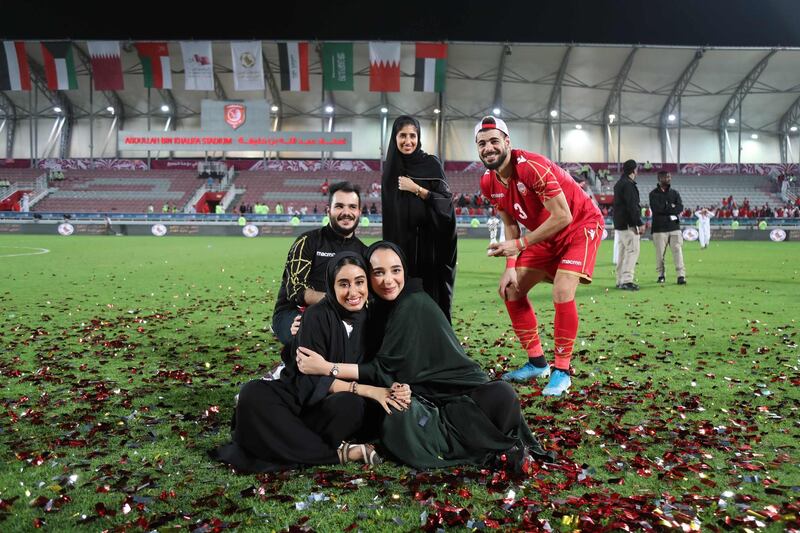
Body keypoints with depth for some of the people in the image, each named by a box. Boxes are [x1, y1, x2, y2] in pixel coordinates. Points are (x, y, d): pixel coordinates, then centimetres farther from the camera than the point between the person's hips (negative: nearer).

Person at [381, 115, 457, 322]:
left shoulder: (431, 163, -1)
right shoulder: (390, 169, 10)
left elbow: (446, 201, -8)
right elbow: (388, 212, 14)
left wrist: (416, 189, -14)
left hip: (429, 242, -3)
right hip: (400, 242, 4)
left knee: (431, 294, -4)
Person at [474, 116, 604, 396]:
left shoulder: (532, 166, -30)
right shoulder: (489, 183, -6)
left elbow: (563, 217, -30)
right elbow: (511, 224, 3)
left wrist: (519, 244, -29)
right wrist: (511, 265, -8)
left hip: (581, 226, -8)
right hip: (547, 234, 8)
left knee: (562, 293, -23)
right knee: (511, 290, 4)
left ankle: (562, 371, -4)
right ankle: (537, 362, 17)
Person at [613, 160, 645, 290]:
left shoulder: (619, 183, 18)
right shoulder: (628, 184, -13)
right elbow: (632, 206, -20)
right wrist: (640, 223, -20)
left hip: (619, 224, 10)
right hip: (628, 224, -10)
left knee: (623, 251, 12)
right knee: (632, 250, -10)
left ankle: (620, 280, 14)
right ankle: (626, 280, -16)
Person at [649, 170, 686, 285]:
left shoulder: (675, 193, 14)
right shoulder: (654, 193, 3)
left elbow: (680, 208, -1)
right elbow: (656, 208, -13)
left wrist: (665, 208, -10)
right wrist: (671, 207, -5)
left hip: (674, 227, 3)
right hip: (659, 229, -2)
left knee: (678, 251, -6)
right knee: (660, 253, 2)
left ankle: (681, 276, -8)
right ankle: (661, 275, 15)